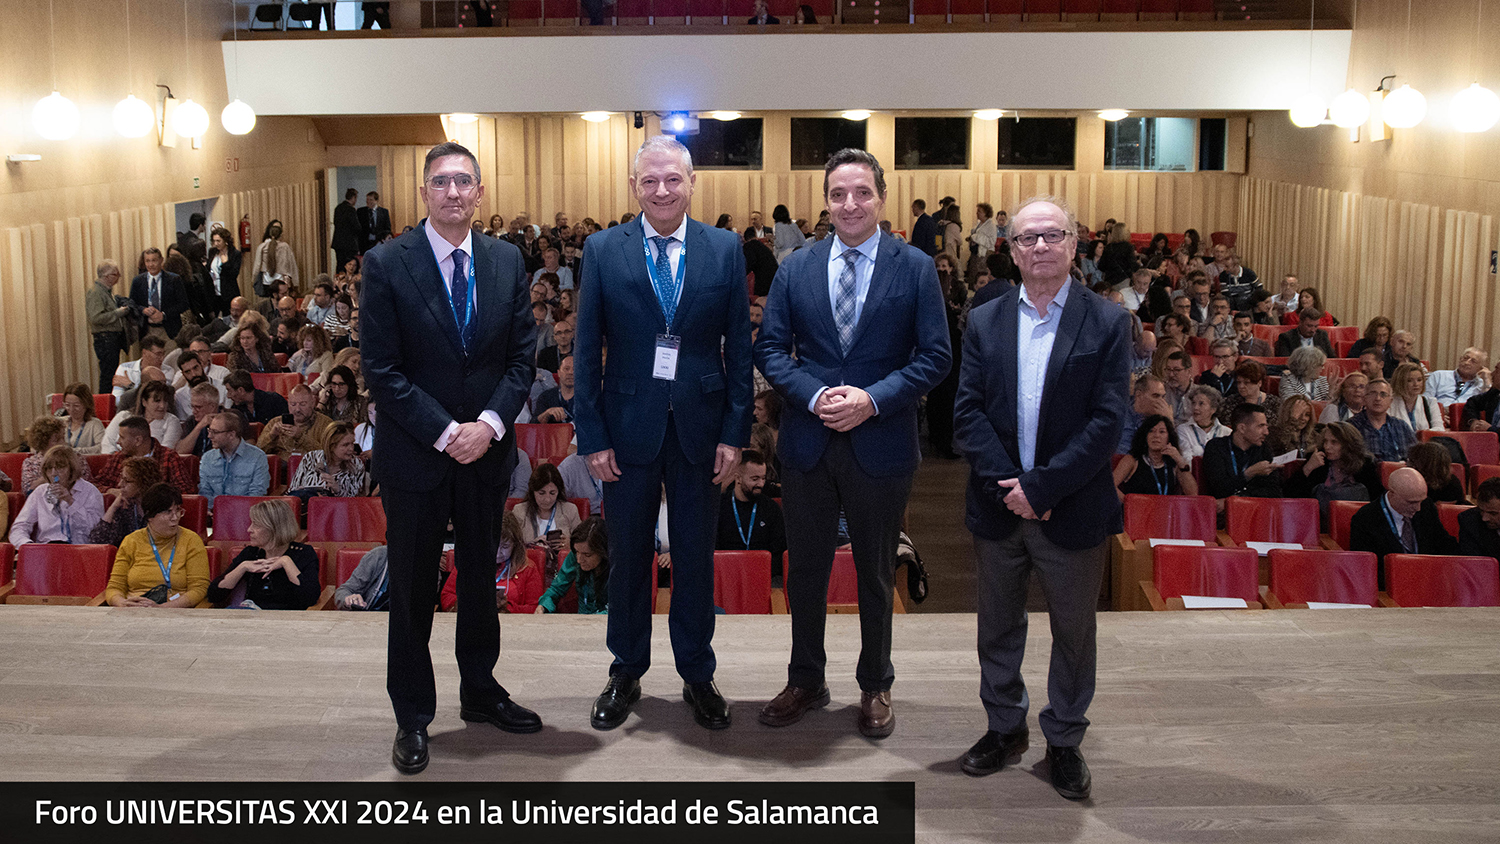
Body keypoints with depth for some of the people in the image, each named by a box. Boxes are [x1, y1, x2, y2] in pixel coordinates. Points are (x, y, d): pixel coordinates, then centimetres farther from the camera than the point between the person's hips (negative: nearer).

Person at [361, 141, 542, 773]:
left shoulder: (506, 260, 3)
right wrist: (444, 433, -16)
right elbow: (381, 369, -11)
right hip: (414, 454, -3)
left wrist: (489, 425, -11)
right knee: (413, 586, 7)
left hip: (487, 447, 3)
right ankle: (413, 715, 21)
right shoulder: (386, 264, -8)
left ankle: (480, 690, 33)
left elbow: (522, 355, 3)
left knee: (480, 576, 16)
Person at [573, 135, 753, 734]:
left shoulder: (725, 249, 0)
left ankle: (697, 674, 26)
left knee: (695, 558, 10)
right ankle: (626, 674, 27)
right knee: (628, 556, 11)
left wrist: (734, 432, -3)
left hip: (699, 426, 0)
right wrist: (592, 436, -5)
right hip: (628, 426, 0)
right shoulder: (603, 250, -1)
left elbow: (738, 346, 1)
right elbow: (587, 350, -1)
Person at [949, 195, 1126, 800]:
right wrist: (1008, 487, -15)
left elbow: (1108, 420, -11)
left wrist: (1041, 485, -17)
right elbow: (968, 411, -3)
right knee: (998, 627, 16)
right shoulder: (984, 322, 4)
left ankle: (1064, 741, 28)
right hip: (999, 507, 3)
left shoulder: (1107, 324, -4)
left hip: (1074, 511, -2)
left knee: (1073, 631, 10)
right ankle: (1005, 728, 34)